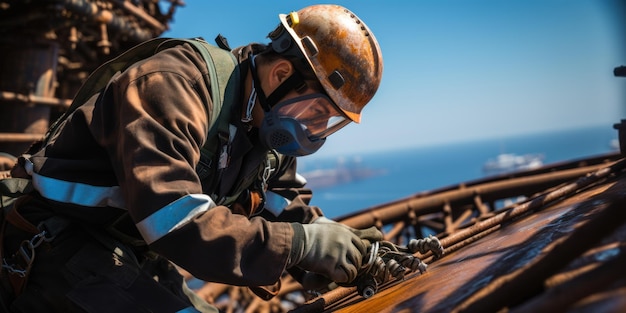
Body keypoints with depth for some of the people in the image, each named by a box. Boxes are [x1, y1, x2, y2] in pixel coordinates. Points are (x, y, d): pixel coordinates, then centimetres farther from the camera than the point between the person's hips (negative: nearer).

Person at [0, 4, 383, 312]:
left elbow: (289, 209, 6)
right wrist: (302, 242, -33)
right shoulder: (172, 85, -26)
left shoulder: (266, 128, 1)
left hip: (138, 257, 8)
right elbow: (178, 223, -36)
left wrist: (346, 247, -12)